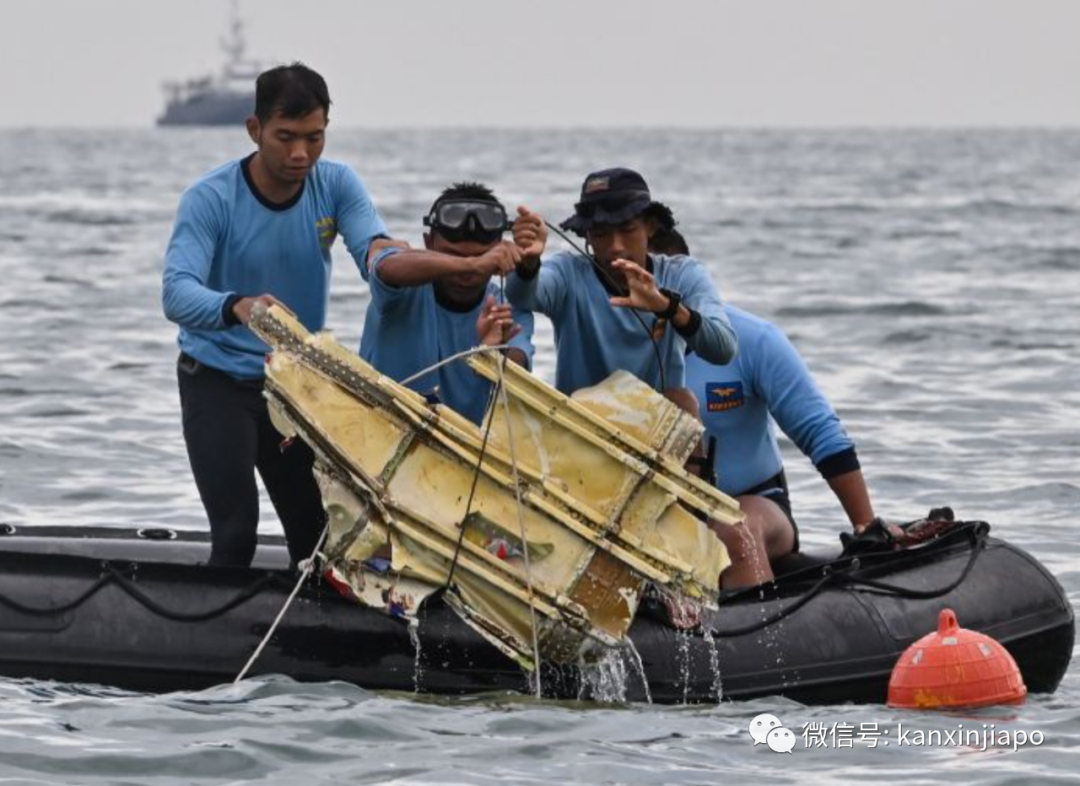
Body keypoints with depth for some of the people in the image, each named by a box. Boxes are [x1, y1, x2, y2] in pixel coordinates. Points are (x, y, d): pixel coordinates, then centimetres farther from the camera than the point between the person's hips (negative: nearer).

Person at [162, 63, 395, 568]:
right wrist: (237, 308, -55)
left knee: (316, 530, 5)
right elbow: (177, 293, -33)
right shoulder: (210, 199, -20)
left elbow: (375, 249, -21)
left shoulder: (336, 185, -7)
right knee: (236, 532, -17)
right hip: (217, 381, -4)